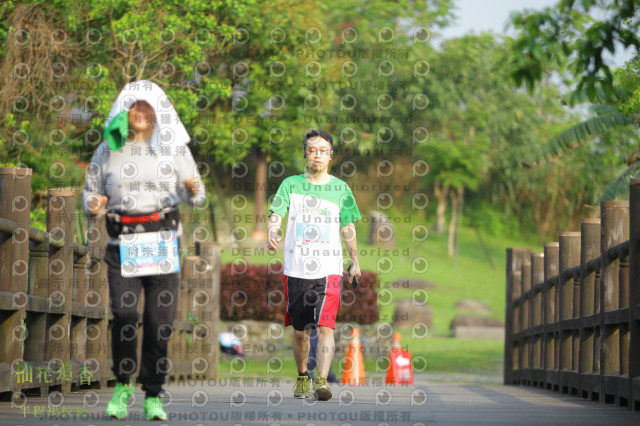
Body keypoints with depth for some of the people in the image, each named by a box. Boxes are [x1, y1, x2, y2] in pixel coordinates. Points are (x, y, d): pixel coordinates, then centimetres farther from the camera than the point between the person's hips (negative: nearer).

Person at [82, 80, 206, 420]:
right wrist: (93, 205, -6)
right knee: (124, 315, -14)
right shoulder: (108, 150, 9)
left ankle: (153, 396, 9)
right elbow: (90, 190, 17)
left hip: (162, 242, 0)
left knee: (160, 320, -2)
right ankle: (122, 384, 8)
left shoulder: (174, 149, 9)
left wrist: (194, 191, -12)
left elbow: (196, 197, 11)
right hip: (122, 243, 0)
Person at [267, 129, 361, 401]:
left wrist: (354, 262, 17)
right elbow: (276, 215, -7)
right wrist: (272, 233, -28)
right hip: (296, 269, 1)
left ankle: (322, 380, -24)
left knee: (325, 326, -16)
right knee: (300, 331, 10)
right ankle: (302, 377, 29)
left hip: (328, 269, -1)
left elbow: (348, 228, 15)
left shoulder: (341, 189, 7)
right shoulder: (291, 184, 4)